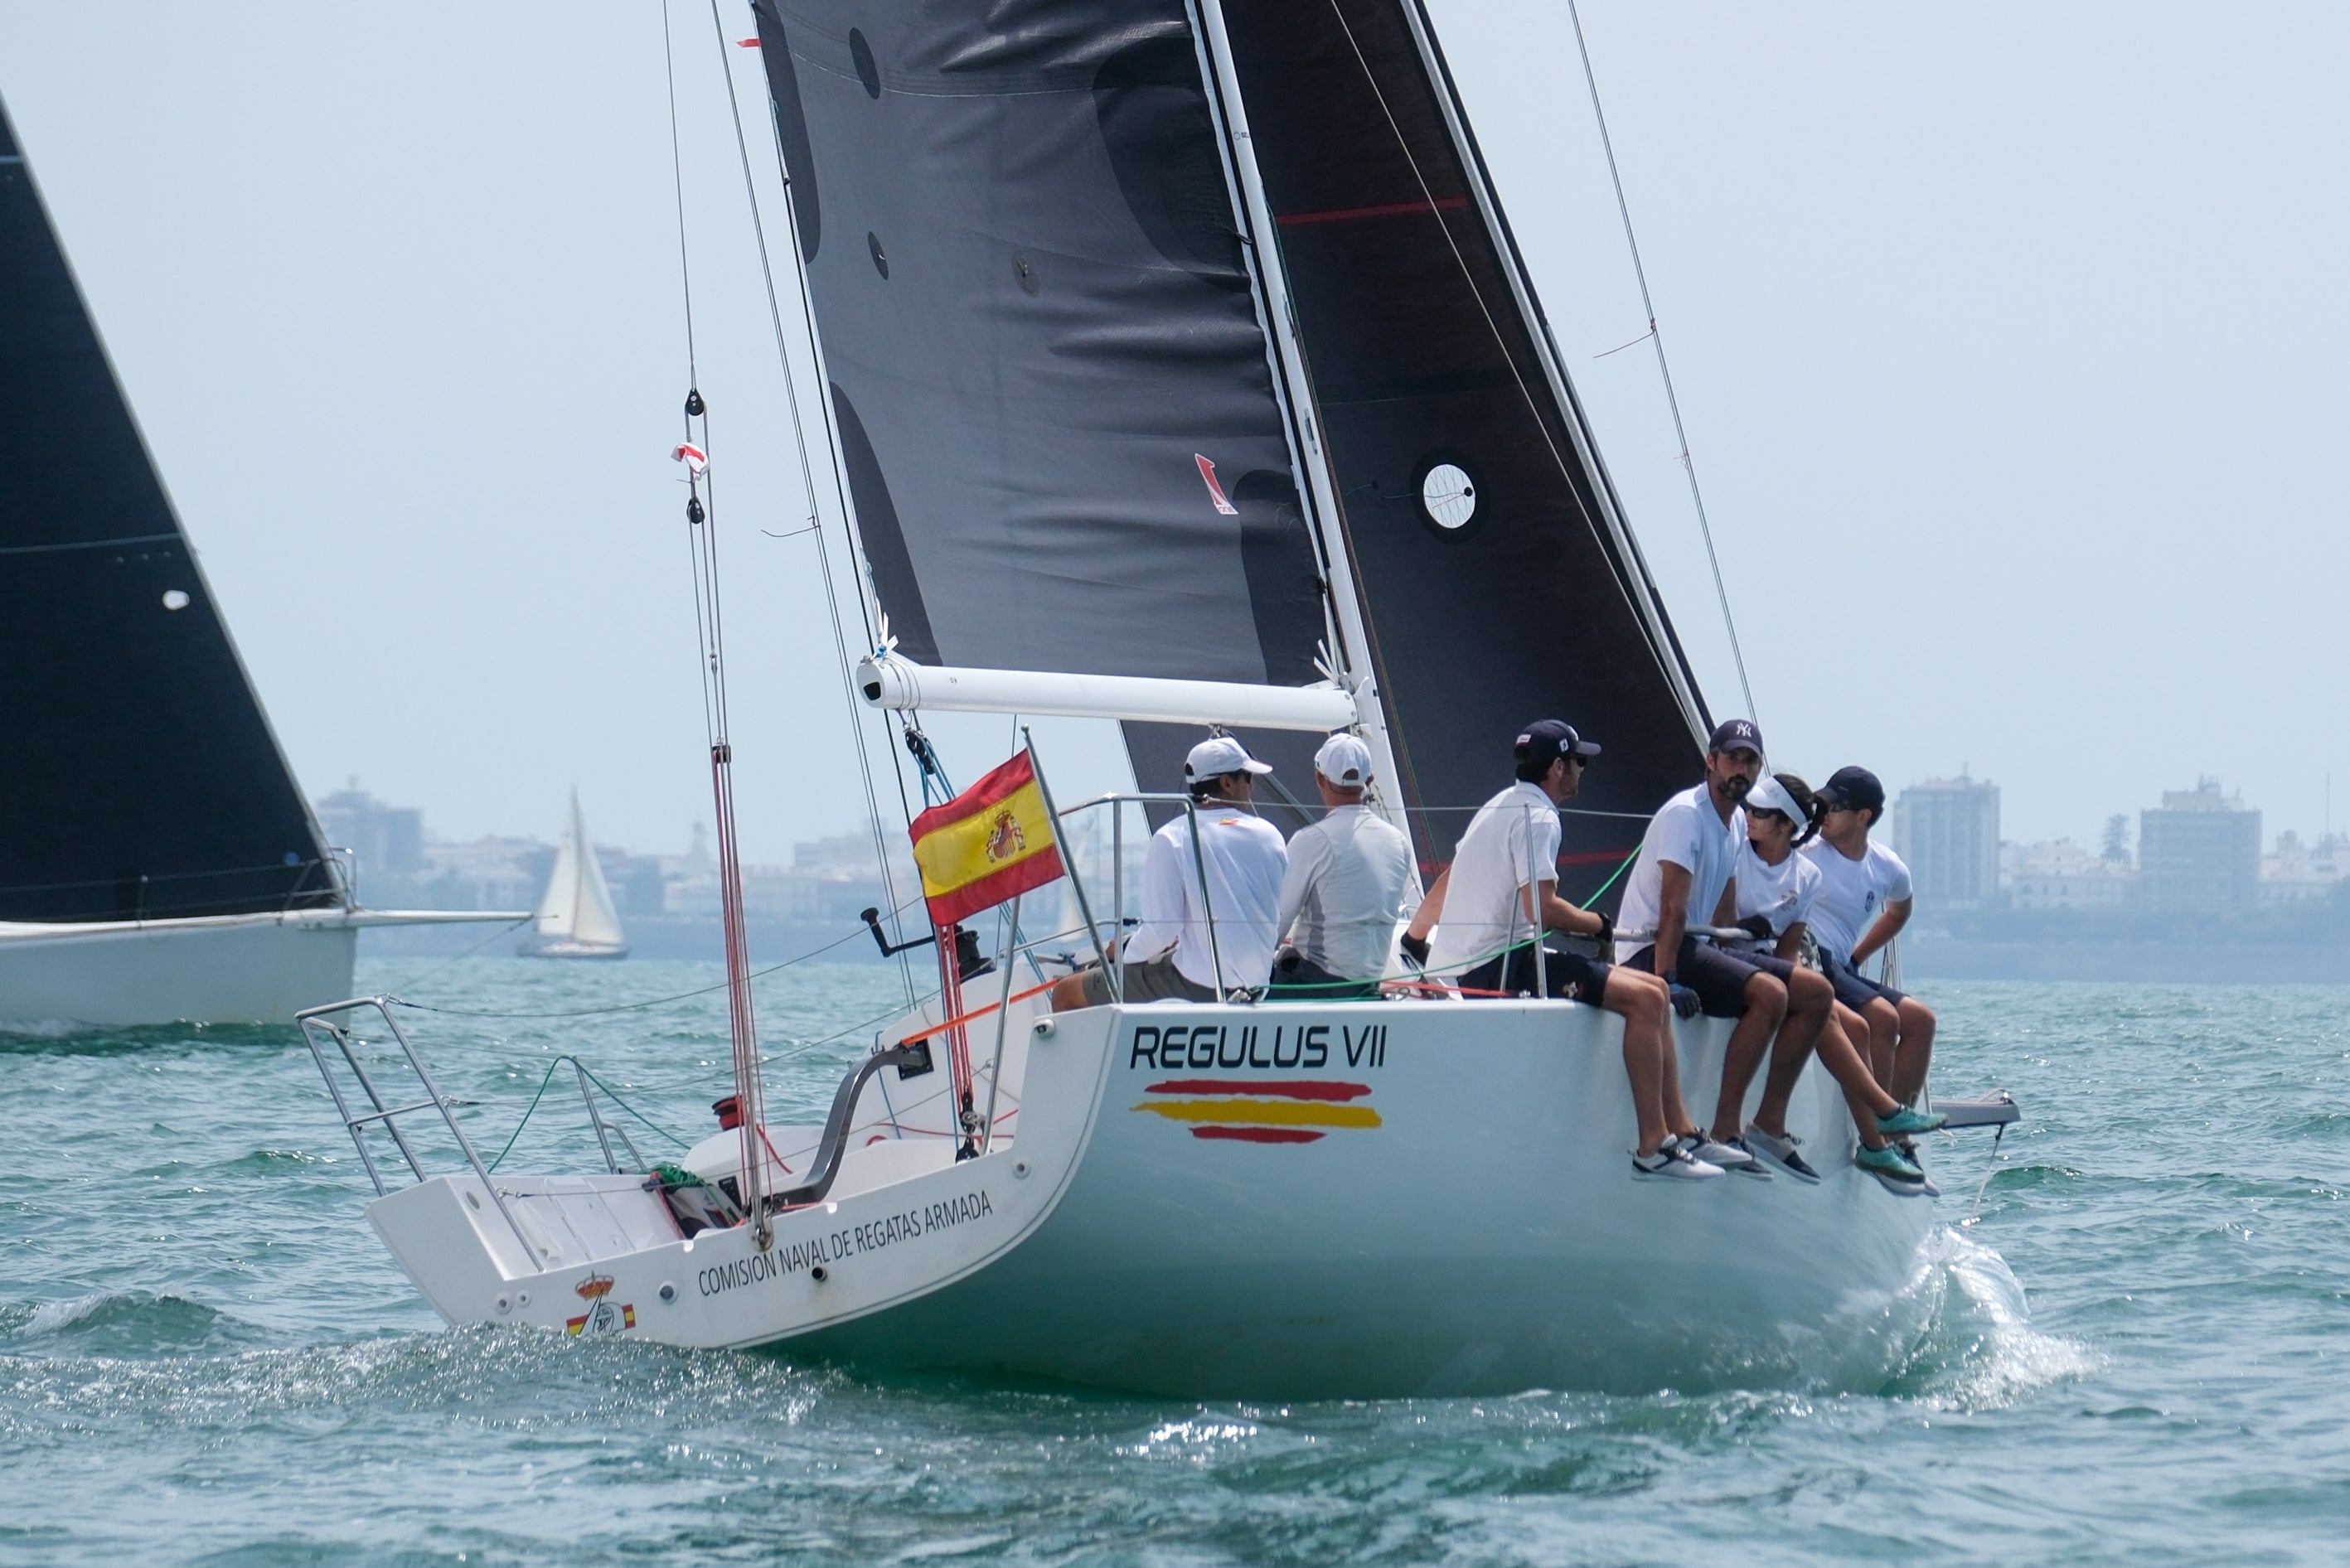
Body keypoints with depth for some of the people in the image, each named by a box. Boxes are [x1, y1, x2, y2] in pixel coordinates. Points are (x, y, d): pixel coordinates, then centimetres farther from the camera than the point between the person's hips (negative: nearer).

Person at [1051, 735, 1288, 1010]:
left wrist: (1123, 953, 5)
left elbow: (1161, 930, -16)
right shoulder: (1269, 835, 1)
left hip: (1197, 987, -6)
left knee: (1067, 993, 7)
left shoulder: (1172, 838, -12)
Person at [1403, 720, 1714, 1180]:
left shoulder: (1498, 807, 20)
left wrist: (1413, 941, 39)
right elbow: (1543, 909, -22)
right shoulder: (1537, 817, -12)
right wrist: (1601, 926, -6)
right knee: (1644, 998, -19)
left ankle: (1679, 1134, 8)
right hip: (1497, 967, -10)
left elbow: (1446, 883, 29)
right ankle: (1653, 1149, -21)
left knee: (1652, 991, 10)